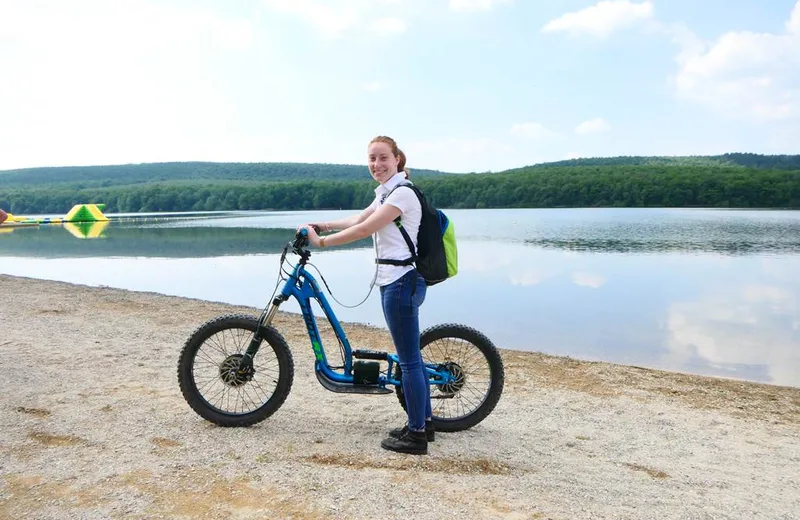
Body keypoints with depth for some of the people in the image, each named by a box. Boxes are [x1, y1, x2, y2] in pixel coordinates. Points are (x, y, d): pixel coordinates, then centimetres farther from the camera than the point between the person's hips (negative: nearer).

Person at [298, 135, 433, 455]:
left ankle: (416, 435, 7)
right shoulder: (385, 193, 17)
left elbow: (364, 230, -17)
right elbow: (357, 220, 18)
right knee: (411, 357, 16)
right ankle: (424, 422, 27)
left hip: (401, 281, -10)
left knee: (408, 360, -3)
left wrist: (321, 241, -9)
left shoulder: (402, 193, -14)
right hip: (396, 281, 10)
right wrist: (319, 225, 11)